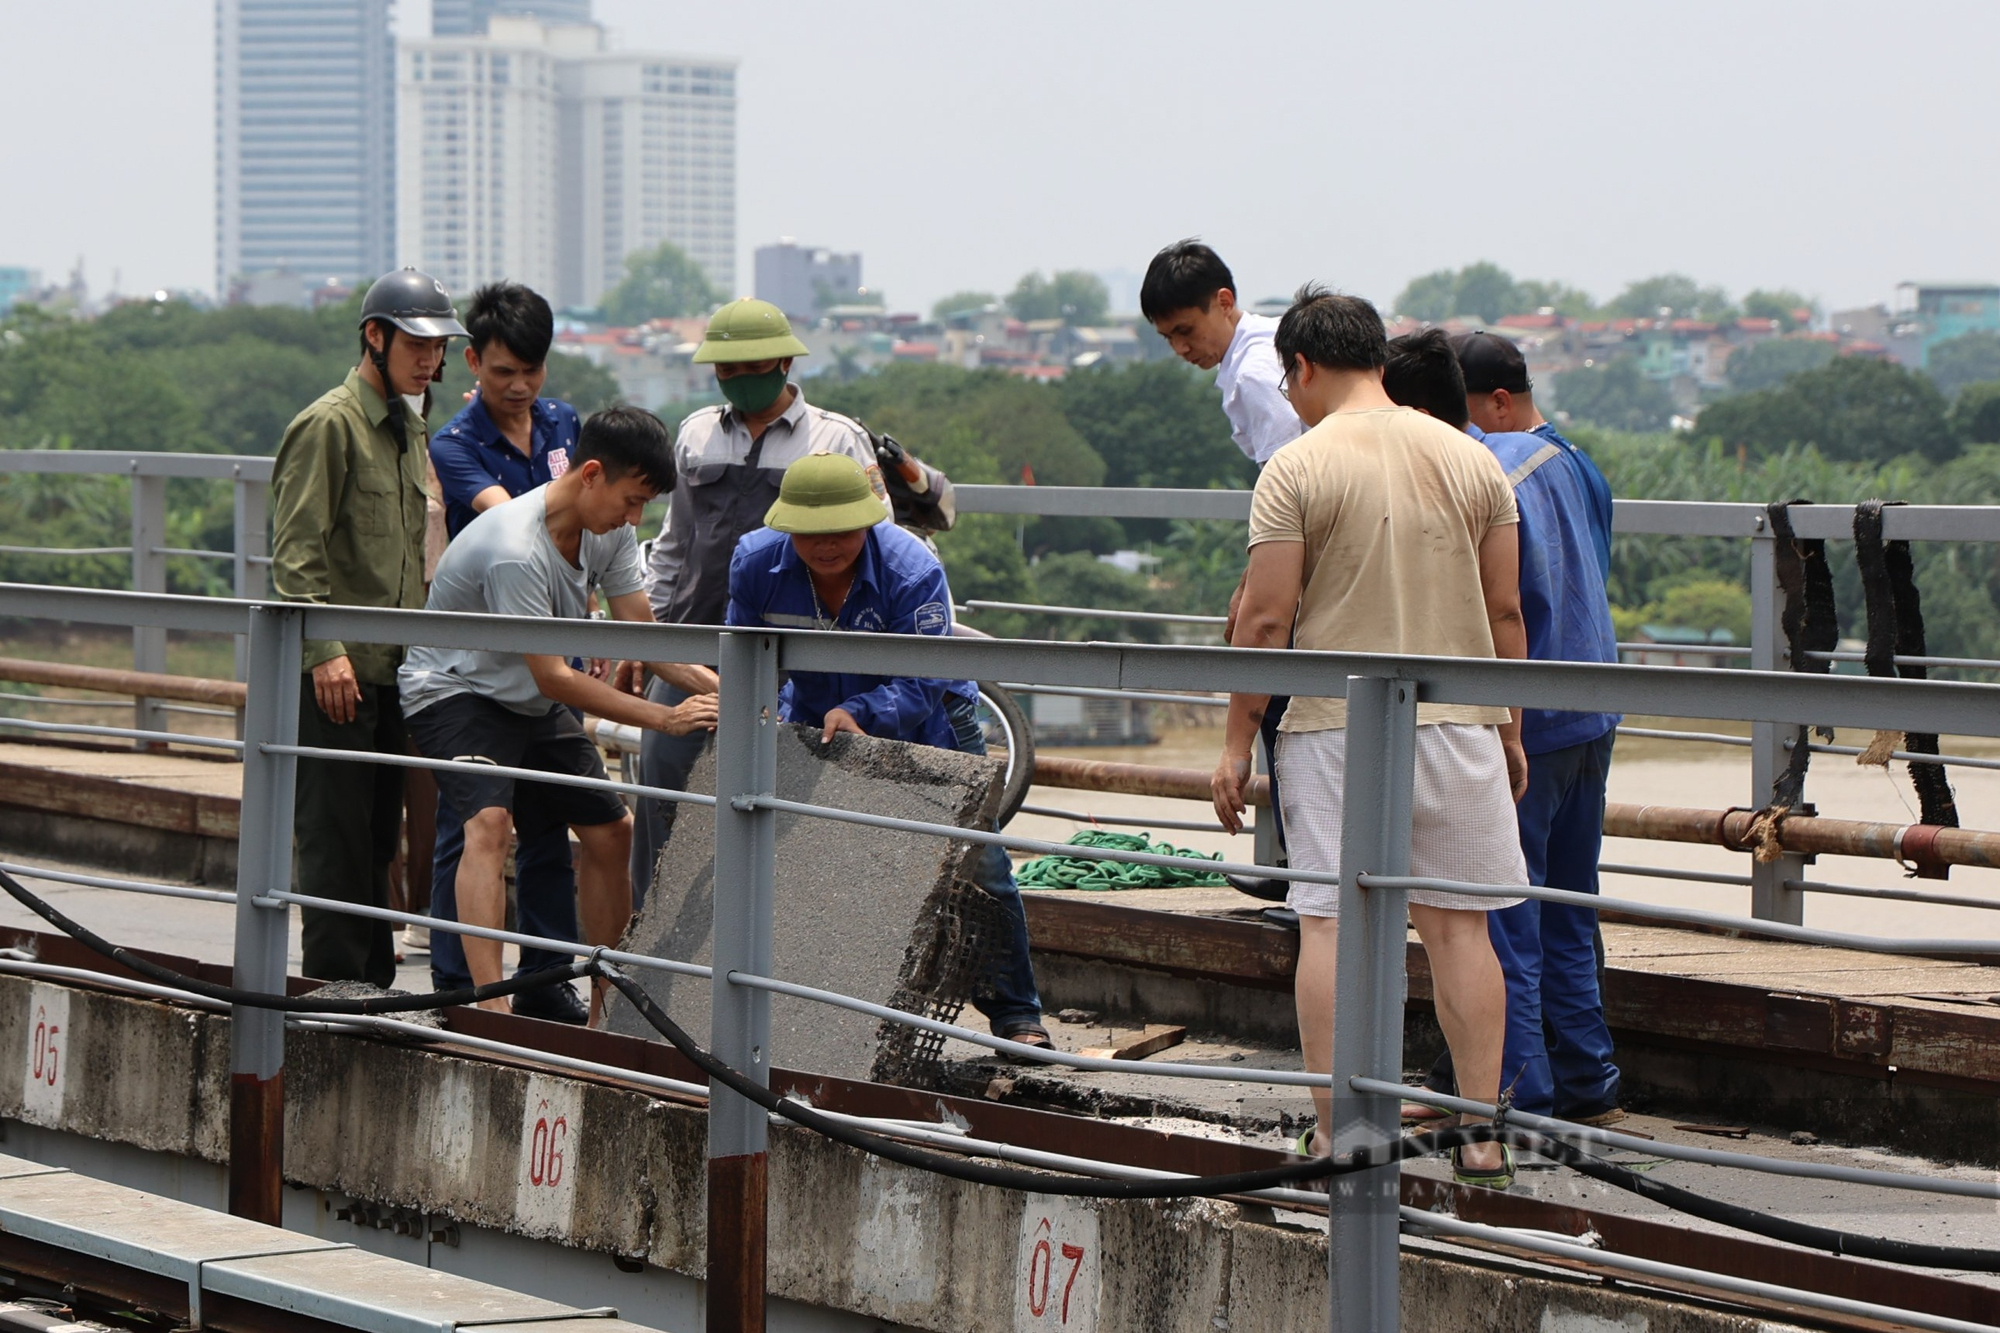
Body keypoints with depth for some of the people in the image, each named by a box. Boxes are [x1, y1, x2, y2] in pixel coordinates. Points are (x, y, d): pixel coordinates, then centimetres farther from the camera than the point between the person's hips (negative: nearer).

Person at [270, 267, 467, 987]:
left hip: (393, 667, 8)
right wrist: (324, 651, -21)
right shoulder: (329, 424, -9)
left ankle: (375, 980, 15)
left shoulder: (409, 426, 18)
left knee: (379, 838, 11)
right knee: (336, 838, -6)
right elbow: (296, 553, -14)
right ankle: (334, 986, -3)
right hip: (338, 671, -8)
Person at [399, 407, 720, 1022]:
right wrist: (666, 718, -30)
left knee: (610, 830, 7)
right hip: (454, 690, -9)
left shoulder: (609, 532, -6)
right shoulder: (516, 550, -33)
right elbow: (553, 679, -30)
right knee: (489, 823, -30)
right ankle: (490, 1008, -38)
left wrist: (715, 687, -17)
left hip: (534, 707, 9)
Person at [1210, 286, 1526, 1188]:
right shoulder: (1472, 461, 7)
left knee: (1330, 920, 2)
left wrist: (1237, 740, -1)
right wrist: (1509, 727, 18)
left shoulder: (1297, 468, -6)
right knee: (1459, 923, 6)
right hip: (1457, 720, 3)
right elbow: (1505, 611, 9)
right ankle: (1482, 1138, 5)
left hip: (1336, 725, -3)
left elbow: (1265, 619, -8)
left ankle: (1332, 1130, 1)